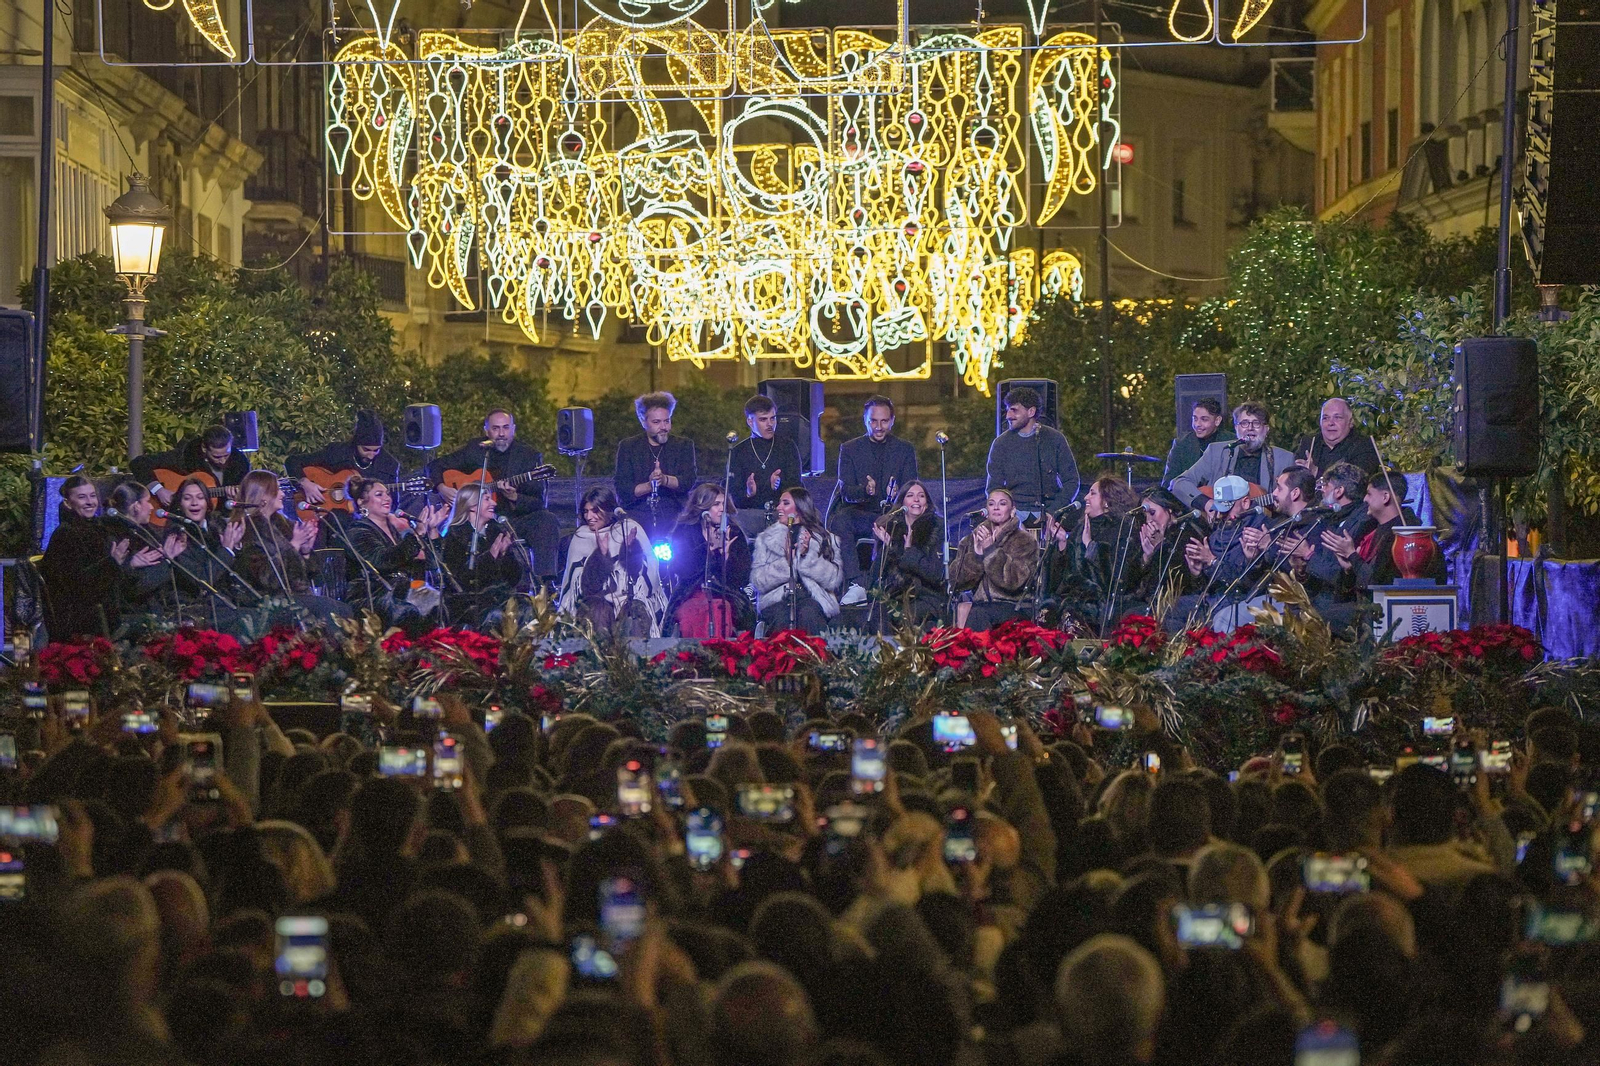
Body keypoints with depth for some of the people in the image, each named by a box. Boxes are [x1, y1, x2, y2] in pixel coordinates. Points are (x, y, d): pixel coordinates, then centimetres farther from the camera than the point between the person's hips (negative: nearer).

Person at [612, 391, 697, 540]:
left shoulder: (683, 445, 12)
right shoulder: (627, 447, 10)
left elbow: (688, 481, -3)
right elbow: (622, 489, 0)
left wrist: (665, 480, -23)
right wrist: (649, 486, -18)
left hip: (673, 521, 1)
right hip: (637, 519, 0)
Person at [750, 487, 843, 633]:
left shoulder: (825, 538, 14)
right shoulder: (766, 538, 17)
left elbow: (834, 580, 1)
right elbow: (757, 581, 4)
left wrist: (808, 555, -8)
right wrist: (787, 560, -7)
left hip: (812, 598, 0)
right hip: (777, 598, 0)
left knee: (809, 614, -34)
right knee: (780, 616, -34)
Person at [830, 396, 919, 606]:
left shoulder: (905, 449, 13)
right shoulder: (850, 449, 10)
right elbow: (846, 492, 0)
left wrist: (896, 493, -20)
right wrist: (865, 490, -23)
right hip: (860, 514, 0)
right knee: (839, 520, -34)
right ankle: (856, 586, -39)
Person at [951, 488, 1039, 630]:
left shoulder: (1025, 541, 8)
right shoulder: (972, 540, 19)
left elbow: (1015, 579, -8)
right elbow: (957, 581, 8)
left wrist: (991, 550, -10)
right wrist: (976, 555, -7)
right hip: (979, 608, 3)